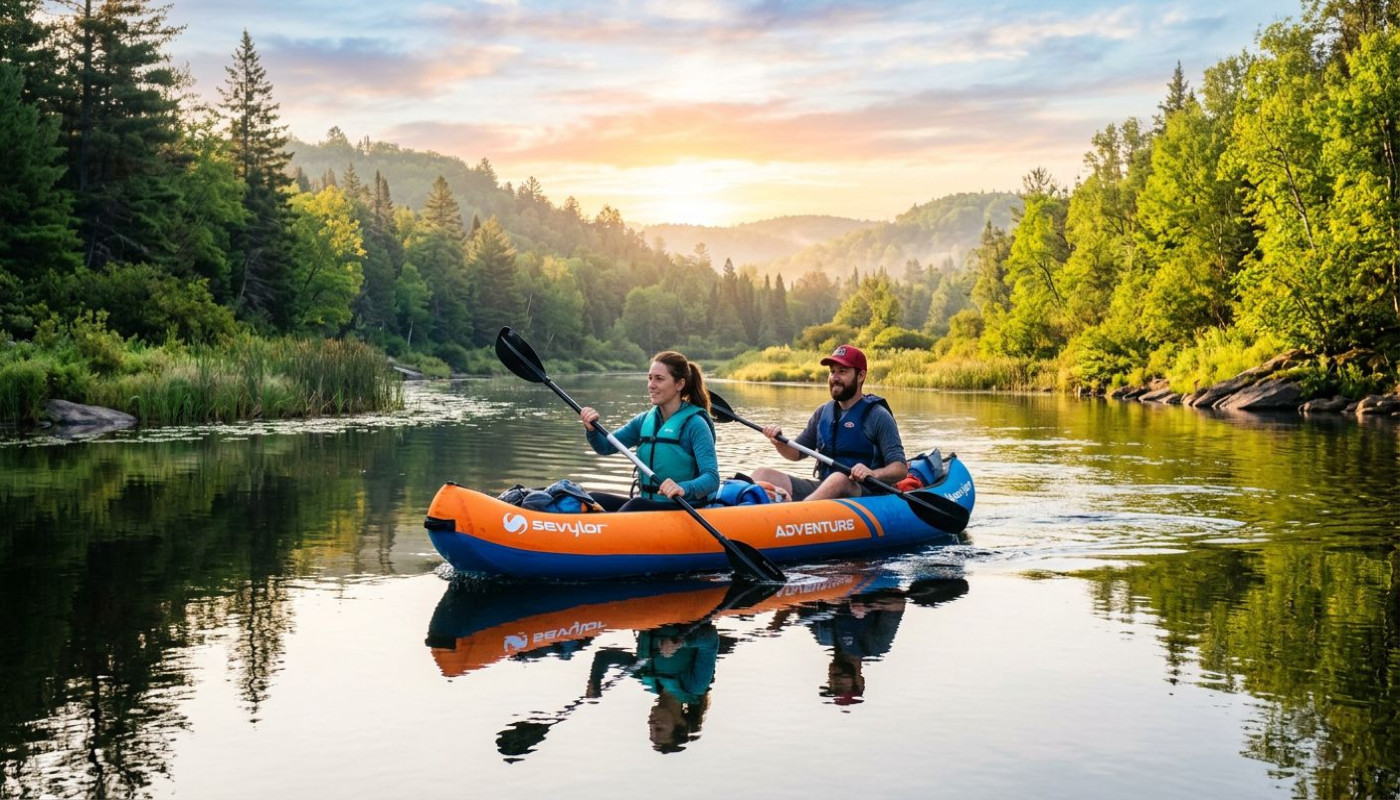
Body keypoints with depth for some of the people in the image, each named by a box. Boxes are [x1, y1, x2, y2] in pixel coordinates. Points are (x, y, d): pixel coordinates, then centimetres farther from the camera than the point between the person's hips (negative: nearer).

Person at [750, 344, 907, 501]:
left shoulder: (878, 416, -1)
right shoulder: (823, 413, 16)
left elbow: (900, 468, -7)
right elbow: (797, 453, 24)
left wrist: (873, 473, -28)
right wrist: (780, 443, 0)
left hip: (862, 493, -6)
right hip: (822, 487, 6)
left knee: (838, 479, -40)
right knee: (763, 474, -12)